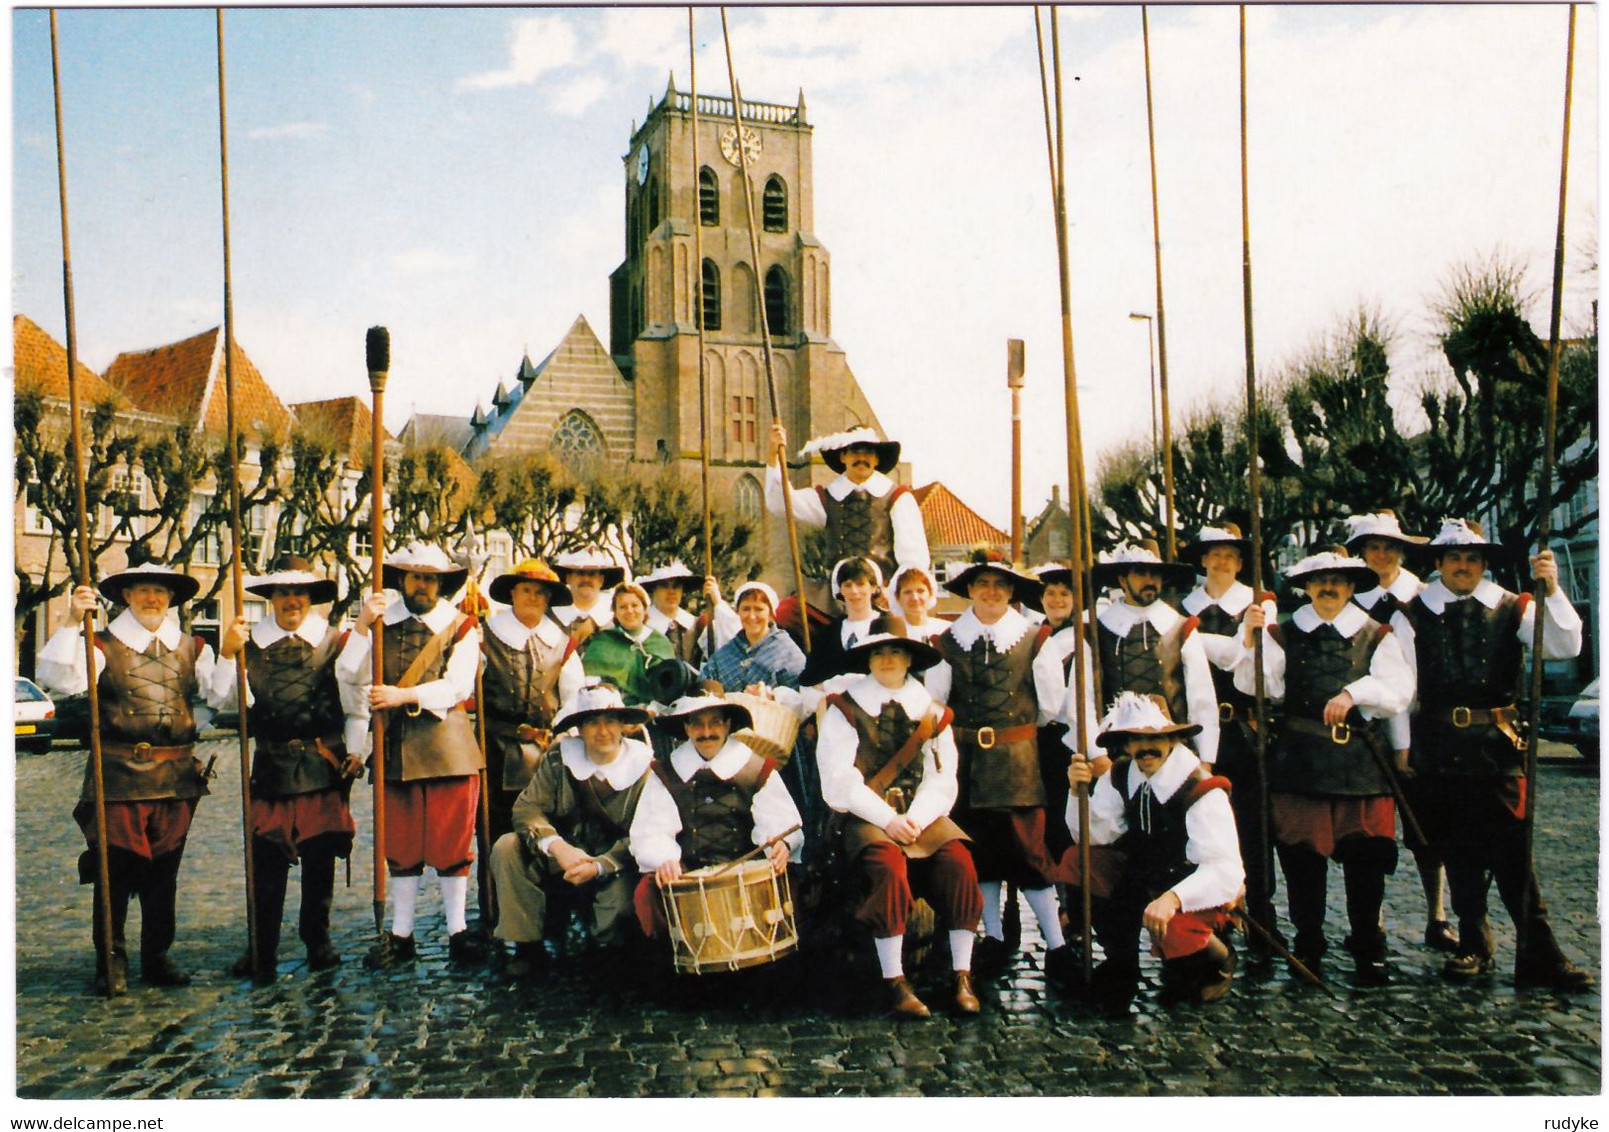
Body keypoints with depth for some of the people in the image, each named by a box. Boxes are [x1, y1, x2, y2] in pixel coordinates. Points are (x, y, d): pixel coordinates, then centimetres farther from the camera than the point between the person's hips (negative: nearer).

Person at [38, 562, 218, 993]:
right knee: (114, 870, 1)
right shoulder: (104, 645, 2)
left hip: (175, 778, 3)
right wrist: (71, 623, -23)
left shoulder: (191, 649, 12)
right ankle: (111, 961, 15)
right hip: (118, 776, -3)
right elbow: (60, 679, -17)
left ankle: (157, 958, 22)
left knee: (164, 872, 11)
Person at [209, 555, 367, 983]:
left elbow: (357, 705, 6)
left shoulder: (334, 642, 2)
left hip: (325, 767, 0)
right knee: (266, 859, -1)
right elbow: (220, 700, 1)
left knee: (320, 858, 8)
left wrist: (355, 751, -1)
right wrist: (227, 655, -11)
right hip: (271, 766, 0)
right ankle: (262, 952, 9)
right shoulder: (250, 642, 5)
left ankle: (317, 942, 22)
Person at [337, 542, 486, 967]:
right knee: (401, 846, 8)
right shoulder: (382, 624, 10)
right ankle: (401, 935, 18)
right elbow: (349, 674, -1)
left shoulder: (461, 626, 5)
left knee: (452, 843, 1)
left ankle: (458, 932, 12)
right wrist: (362, 625, -12)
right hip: (396, 746, 2)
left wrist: (404, 696, -18)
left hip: (447, 746, -2)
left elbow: (458, 685, -8)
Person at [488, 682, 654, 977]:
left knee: (619, 909, -32)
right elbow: (527, 807, -11)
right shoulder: (558, 757, -3)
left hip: (613, 871, -3)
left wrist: (599, 866, -29)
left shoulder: (643, 765, -11)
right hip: (561, 864, 3)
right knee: (506, 848, -19)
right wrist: (556, 845, -30)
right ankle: (528, 946, -9)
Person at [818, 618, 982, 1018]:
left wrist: (916, 818, -13)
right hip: (867, 819, -3)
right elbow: (840, 780, -5)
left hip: (923, 816, 3)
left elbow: (942, 778, 5)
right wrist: (887, 819, -15)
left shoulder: (932, 712, 13)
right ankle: (895, 982, -22)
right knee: (889, 865, -32)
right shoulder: (845, 708, 4)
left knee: (959, 861, -24)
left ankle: (962, 977, -14)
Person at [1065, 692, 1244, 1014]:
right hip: (1142, 877, 6)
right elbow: (1091, 837, -4)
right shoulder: (1121, 775, -5)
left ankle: (1216, 960, 4)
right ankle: (1120, 964, 4)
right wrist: (1080, 790, -22)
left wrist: (1173, 898, -46)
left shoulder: (1202, 789, -23)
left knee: (1173, 933, -35)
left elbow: (1226, 870, -30)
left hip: (1196, 890, -6)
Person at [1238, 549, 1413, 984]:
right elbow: (1255, 683, -3)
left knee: (1365, 857, 1)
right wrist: (1251, 636, -16)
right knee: (1301, 856, 2)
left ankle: (1369, 951, 16)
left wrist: (1353, 693, -20)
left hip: (1361, 763, 0)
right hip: (1300, 761, 0)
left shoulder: (1376, 637, 10)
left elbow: (1398, 690, -4)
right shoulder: (1283, 635, 10)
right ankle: (1307, 945, 17)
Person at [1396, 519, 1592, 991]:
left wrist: (1552, 591, -19)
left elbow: (1565, 646, -7)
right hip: (1440, 750, 1)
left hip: (1497, 744, -1)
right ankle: (1474, 948, 19)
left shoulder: (1511, 609, 6)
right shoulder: (1415, 615, 4)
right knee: (1459, 853, 8)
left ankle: (1539, 955, 5)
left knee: (1512, 850, -3)